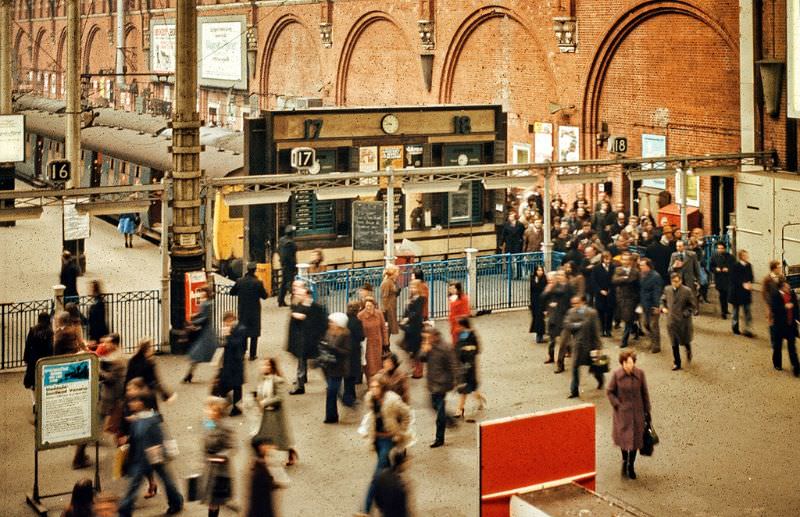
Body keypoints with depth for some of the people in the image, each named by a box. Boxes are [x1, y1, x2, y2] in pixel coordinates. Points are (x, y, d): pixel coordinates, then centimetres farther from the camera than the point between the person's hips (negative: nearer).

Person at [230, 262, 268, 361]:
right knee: (254, 334, 8)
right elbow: (264, 296, -10)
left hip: (242, 311, 3)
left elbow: (232, 292, 3)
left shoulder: (240, 281, -8)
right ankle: (252, 355, 10)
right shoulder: (258, 283, -18)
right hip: (254, 312, -3)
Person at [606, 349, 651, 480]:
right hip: (622, 411, -1)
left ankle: (630, 466, 25)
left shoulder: (640, 374, -8)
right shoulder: (616, 375, -12)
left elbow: (645, 393, 1)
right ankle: (625, 460, 34)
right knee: (624, 437, 4)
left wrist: (647, 412, 4)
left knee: (635, 438, 7)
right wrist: (617, 405, -11)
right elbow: (609, 391, 0)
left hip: (637, 412, 1)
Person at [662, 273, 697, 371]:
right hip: (671, 320, 3)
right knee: (674, 343, 5)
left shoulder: (687, 291, -12)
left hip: (683, 320, -3)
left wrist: (685, 313, -16)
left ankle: (688, 351, 46)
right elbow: (663, 300, 19)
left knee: (685, 340, 11)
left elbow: (693, 305, -6)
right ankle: (677, 363, 16)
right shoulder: (667, 289, 1)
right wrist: (663, 308, 1)